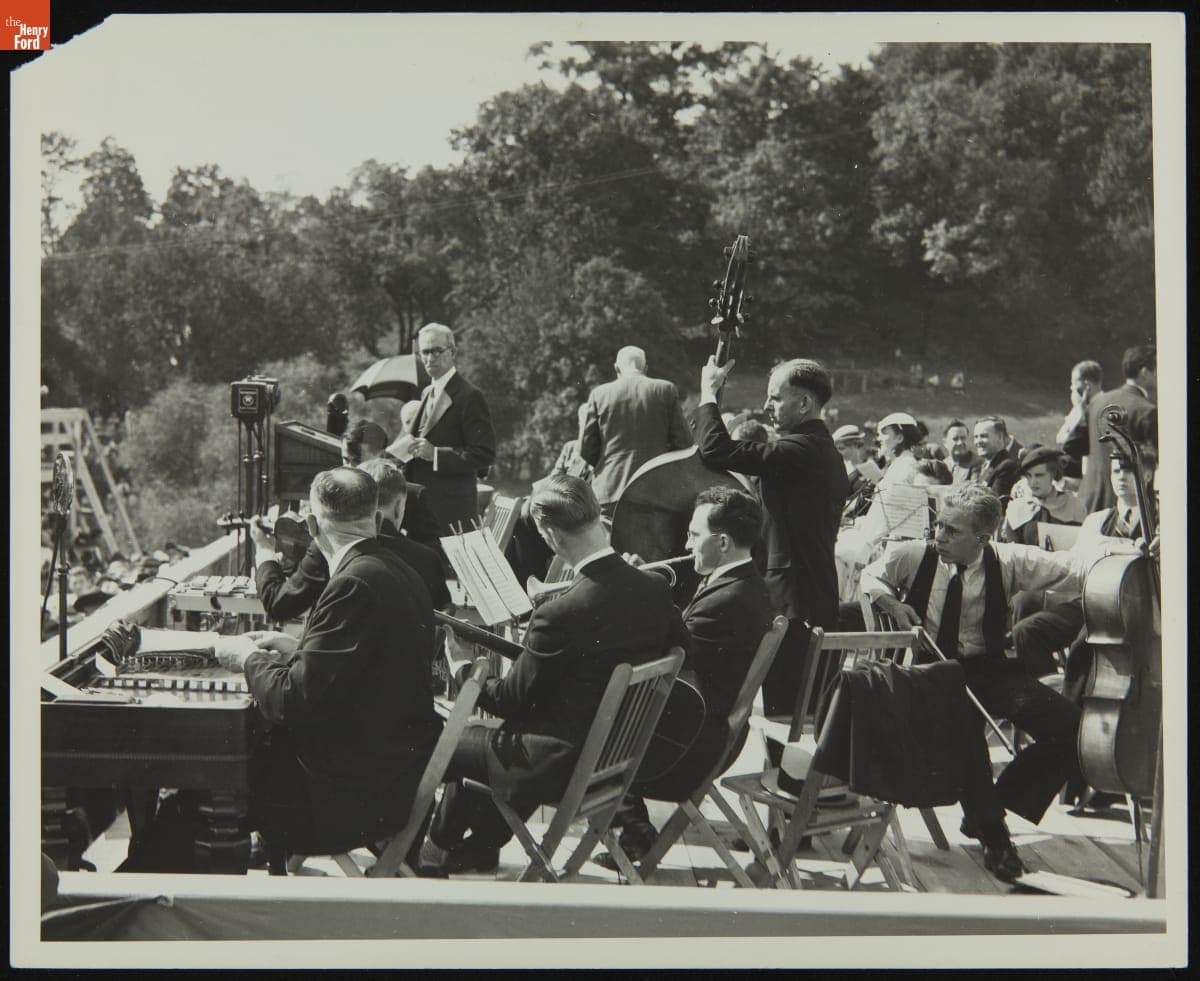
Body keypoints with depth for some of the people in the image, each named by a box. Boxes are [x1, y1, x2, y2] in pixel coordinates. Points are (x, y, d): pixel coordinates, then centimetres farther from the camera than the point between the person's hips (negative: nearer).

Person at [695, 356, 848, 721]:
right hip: (820, 603, 10)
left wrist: (708, 392, -9)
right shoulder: (828, 453, 15)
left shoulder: (799, 450, -17)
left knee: (782, 711, -7)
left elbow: (716, 451, -23)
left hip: (792, 606, -10)